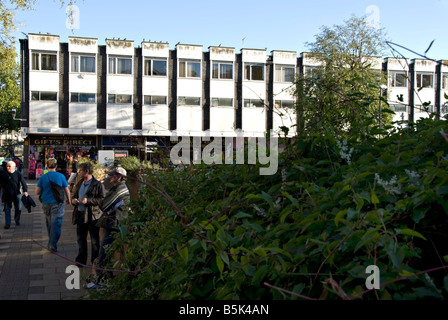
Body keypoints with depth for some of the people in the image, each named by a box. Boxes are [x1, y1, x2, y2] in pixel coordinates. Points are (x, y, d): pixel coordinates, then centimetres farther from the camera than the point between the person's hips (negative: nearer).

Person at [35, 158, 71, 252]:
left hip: (46, 204, 3)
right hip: (57, 203, -3)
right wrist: (68, 199, 19)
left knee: (49, 225, 16)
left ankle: (51, 243, 27)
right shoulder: (61, 176, -5)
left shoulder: (43, 177, -1)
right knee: (56, 224, -2)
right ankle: (52, 245, -8)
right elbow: (67, 190, 2)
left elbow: (37, 192, -1)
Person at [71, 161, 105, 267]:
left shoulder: (98, 185, -8)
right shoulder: (79, 184, 16)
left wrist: (88, 200, -21)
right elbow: (74, 195, 27)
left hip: (92, 216, -7)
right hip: (80, 215, 7)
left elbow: (102, 199, -14)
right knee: (81, 239, 13)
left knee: (94, 241, 2)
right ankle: (81, 261, 25)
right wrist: (73, 200, 3)